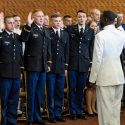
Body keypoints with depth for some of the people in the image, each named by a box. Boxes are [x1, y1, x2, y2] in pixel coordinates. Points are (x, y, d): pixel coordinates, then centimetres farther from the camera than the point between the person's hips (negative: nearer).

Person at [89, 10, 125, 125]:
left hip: (105, 76, -5)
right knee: (116, 106, 15)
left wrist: (93, 78, -6)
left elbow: (97, 59, -13)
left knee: (106, 107, 2)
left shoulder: (100, 35, -13)